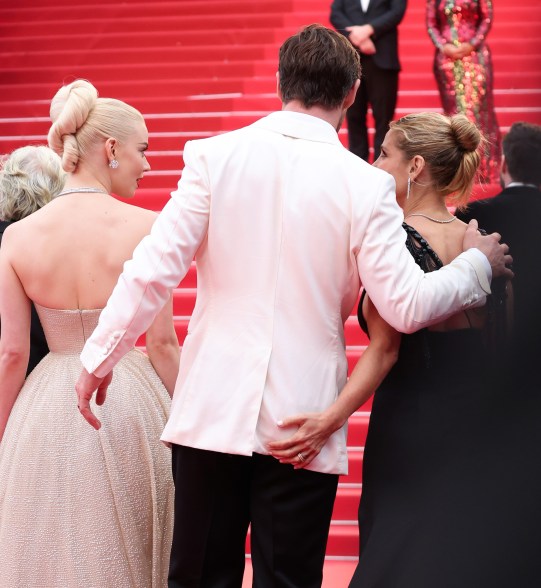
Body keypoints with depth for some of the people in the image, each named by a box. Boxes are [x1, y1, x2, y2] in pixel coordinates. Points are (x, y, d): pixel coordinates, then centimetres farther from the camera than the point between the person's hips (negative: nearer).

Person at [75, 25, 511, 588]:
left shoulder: (215, 156, -4)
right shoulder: (364, 184, -8)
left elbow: (152, 268, -7)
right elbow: (406, 305, -9)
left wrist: (100, 357, 3)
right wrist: (476, 264, 9)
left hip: (212, 411, 1)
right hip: (302, 420, -1)